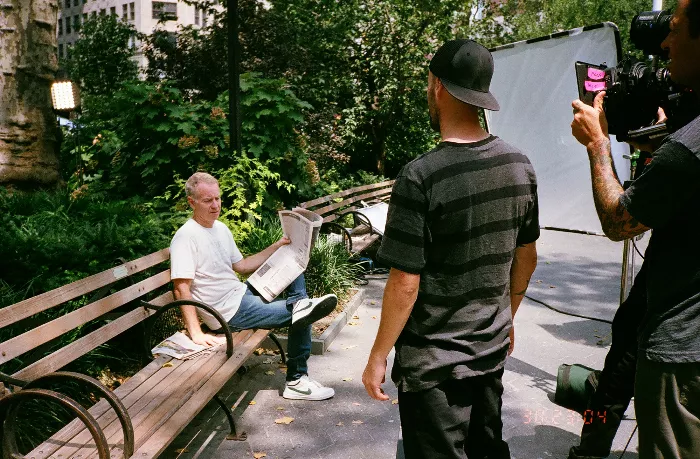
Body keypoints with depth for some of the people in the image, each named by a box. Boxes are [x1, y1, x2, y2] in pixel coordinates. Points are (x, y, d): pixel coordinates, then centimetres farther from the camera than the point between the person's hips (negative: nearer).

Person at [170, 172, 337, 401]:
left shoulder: (221, 228, 10)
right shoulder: (186, 237, -18)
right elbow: (182, 289, -24)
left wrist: (278, 245, 9)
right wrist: (196, 334, -31)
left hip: (242, 293, 9)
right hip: (229, 312, -9)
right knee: (301, 316, -13)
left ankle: (299, 305, -6)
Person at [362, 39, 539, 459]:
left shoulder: (421, 176, -23)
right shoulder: (519, 165, -4)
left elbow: (405, 283, -21)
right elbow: (527, 257, 7)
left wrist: (379, 357, -8)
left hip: (434, 361, -6)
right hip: (492, 349, 6)